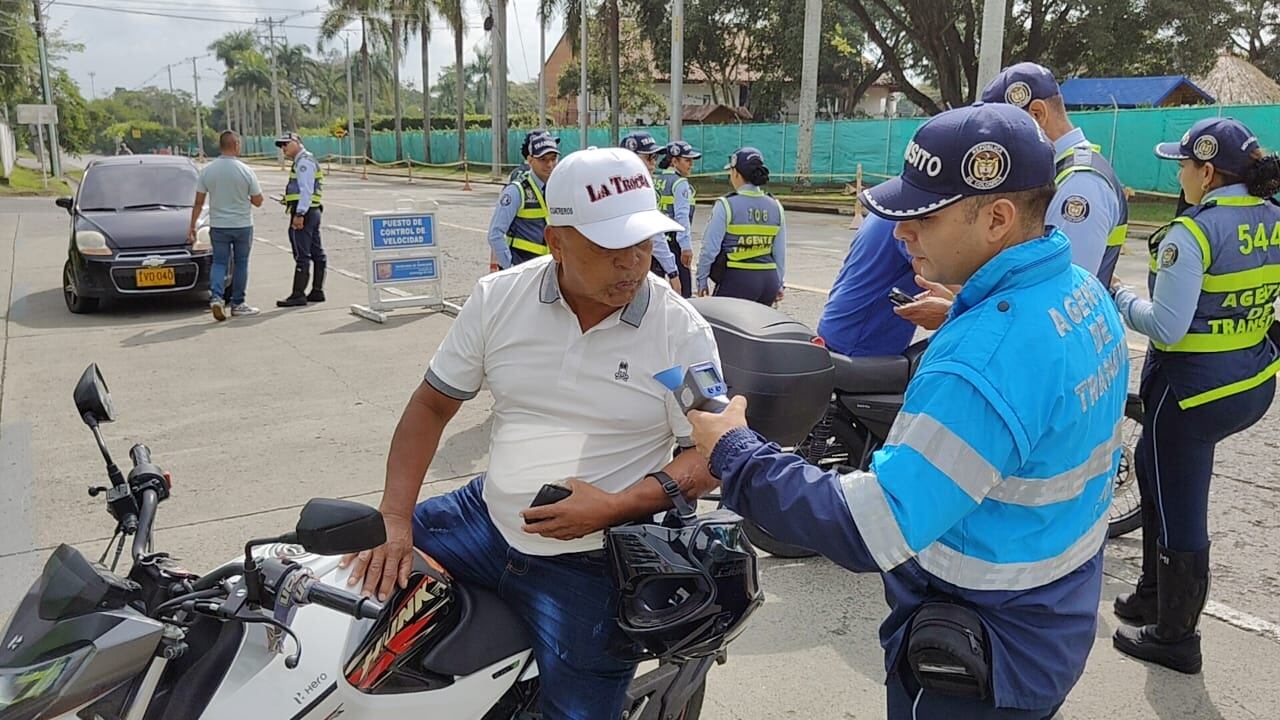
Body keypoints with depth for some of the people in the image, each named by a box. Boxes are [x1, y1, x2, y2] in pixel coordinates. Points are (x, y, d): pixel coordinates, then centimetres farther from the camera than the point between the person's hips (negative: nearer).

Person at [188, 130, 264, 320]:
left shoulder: (207, 170, -2)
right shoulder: (246, 171, -10)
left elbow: (198, 203, -1)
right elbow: (258, 201, -5)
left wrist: (192, 227, 6)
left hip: (218, 226, 2)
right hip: (242, 225, -2)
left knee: (219, 262, 11)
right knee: (241, 263, 10)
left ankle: (216, 296, -9)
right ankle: (237, 303, 15)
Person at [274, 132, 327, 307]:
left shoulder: (304, 161, -10)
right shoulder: (302, 161, 22)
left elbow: (306, 190, -20)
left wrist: (299, 214, -24)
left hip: (304, 212, -11)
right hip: (312, 212, 11)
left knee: (302, 256, -9)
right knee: (317, 253, 11)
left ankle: (298, 295, -8)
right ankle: (317, 291, 16)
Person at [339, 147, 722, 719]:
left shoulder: (683, 334, -10)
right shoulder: (498, 298, -3)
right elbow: (431, 406, 2)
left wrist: (614, 507, -22)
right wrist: (395, 520, -10)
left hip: (590, 562, -3)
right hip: (488, 519, 4)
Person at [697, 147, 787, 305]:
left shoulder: (726, 205, -9)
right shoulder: (775, 207, 7)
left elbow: (710, 248, -8)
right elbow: (780, 251, 12)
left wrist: (702, 280, 3)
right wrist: (778, 284, 21)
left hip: (736, 280, -5)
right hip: (768, 280, 5)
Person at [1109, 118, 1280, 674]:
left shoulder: (1192, 233, -20)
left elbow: (1166, 326, -22)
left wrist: (1119, 298, -6)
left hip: (1193, 387, -9)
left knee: (1178, 506, 5)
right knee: (1152, 466, 25)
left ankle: (1175, 638, 21)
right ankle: (1155, 593, 38)